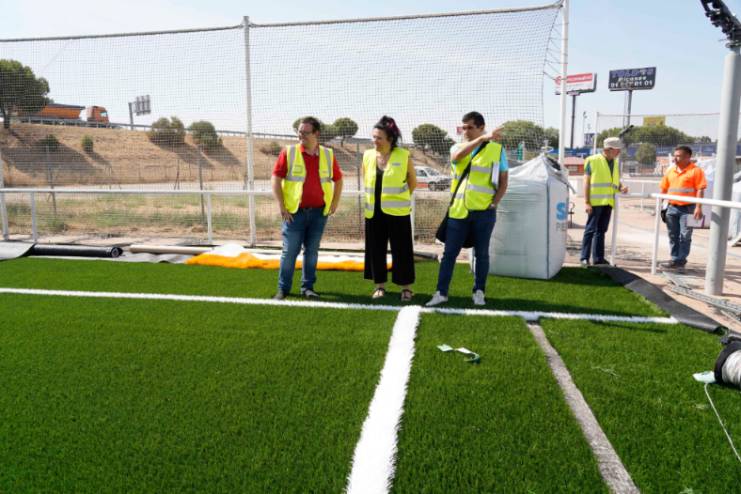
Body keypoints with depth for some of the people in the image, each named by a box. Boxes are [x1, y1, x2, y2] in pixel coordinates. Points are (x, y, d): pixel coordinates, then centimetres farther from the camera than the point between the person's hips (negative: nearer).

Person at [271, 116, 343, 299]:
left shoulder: (328, 155, 4)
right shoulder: (288, 152, -4)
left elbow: (338, 179, 15)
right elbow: (275, 179, -5)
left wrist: (335, 203, 8)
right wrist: (281, 206, -9)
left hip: (319, 212, 2)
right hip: (294, 212, -2)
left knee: (312, 251, 10)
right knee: (290, 251, 1)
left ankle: (307, 287, 20)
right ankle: (283, 288, 13)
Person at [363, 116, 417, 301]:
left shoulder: (403, 156, -9)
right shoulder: (367, 155, 1)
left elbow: (413, 181, 4)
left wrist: (401, 197, 9)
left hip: (397, 211, -3)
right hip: (374, 211, 4)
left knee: (401, 250, 1)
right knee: (376, 249, 8)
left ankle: (406, 288, 12)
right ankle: (380, 285, 21)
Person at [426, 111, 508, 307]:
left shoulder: (497, 149, 2)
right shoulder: (458, 147, 6)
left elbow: (503, 181, 5)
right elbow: (457, 156, -21)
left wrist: (494, 204, -7)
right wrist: (481, 139, -32)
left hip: (484, 211, -1)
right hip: (459, 210, 2)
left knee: (481, 254, 8)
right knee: (449, 252, 3)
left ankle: (479, 292, 21)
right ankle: (441, 292, 10)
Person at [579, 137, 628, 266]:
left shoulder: (616, 163, 13)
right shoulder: (593, 160, -5)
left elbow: (616, 182, 21)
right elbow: (586, 182, -7)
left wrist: (622, 188, -3)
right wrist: (587, 202, -13)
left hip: (608, 202, 6)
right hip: (595, 202, -6)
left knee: (601, 230, 11)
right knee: (590, 230, -4)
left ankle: (598, 258, 16)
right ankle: (584, 257, 1)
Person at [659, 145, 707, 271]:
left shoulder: (696, 171, -6)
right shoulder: (670, 171, 11)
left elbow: (700, 190, -12)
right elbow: (663, 189, 15)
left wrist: (698, 208, -19)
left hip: (688, 208, -6)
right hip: (672, 208, 6)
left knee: (685, 236, -2)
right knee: (673, 235, 9)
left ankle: (680, 261, 4)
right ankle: (675, 259, 18)